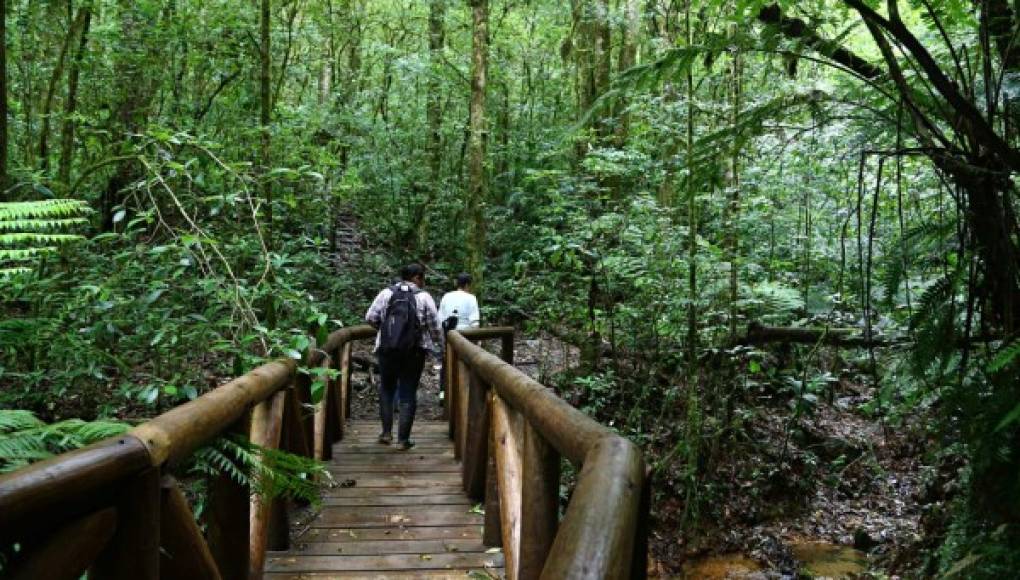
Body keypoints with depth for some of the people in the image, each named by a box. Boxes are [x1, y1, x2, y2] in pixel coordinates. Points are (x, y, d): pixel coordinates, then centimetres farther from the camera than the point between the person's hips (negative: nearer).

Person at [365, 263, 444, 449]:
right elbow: (435, 326, -2)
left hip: (386, 349, 2)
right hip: (414, 351, -2)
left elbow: (370, 318, -1)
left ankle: (386, 432, 20)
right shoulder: (424, 297, -4)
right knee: (408, 393, 6)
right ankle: (403, 438, 7)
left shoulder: (386, 293, 1)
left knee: (387, 389, 19)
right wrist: (439, 347, 13)